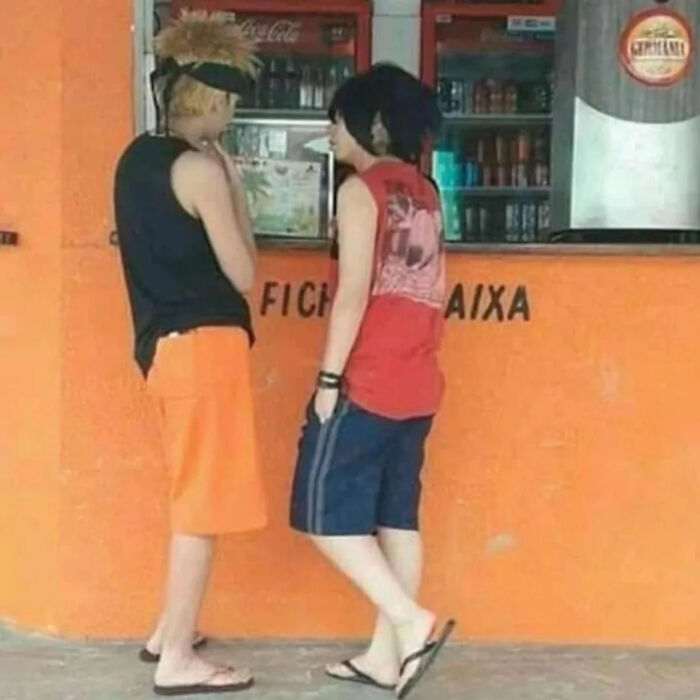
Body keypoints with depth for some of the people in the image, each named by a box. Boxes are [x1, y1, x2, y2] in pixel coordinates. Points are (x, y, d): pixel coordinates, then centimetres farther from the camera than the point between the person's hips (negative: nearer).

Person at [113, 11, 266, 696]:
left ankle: (169, 631, 32)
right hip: (203, 345, -9)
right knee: (202, 503, -1)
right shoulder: (200, 169, -15)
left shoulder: (136, 159, 11)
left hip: (162, 343, 9)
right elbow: (243, 275, -10)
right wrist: (235, 187, -3)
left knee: (192, 497, 21)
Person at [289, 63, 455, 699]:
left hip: (366, 382, -8)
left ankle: (413, 622, -7)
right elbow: (430, 293, 14)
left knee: (327, 512, 0)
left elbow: (354, 293, -15)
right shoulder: (426, 194, 13)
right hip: (416, 384, 8)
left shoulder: (361, 190, -9)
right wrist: (413, 360, 18)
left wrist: (328, 377, -13)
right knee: (396, 516, 10)